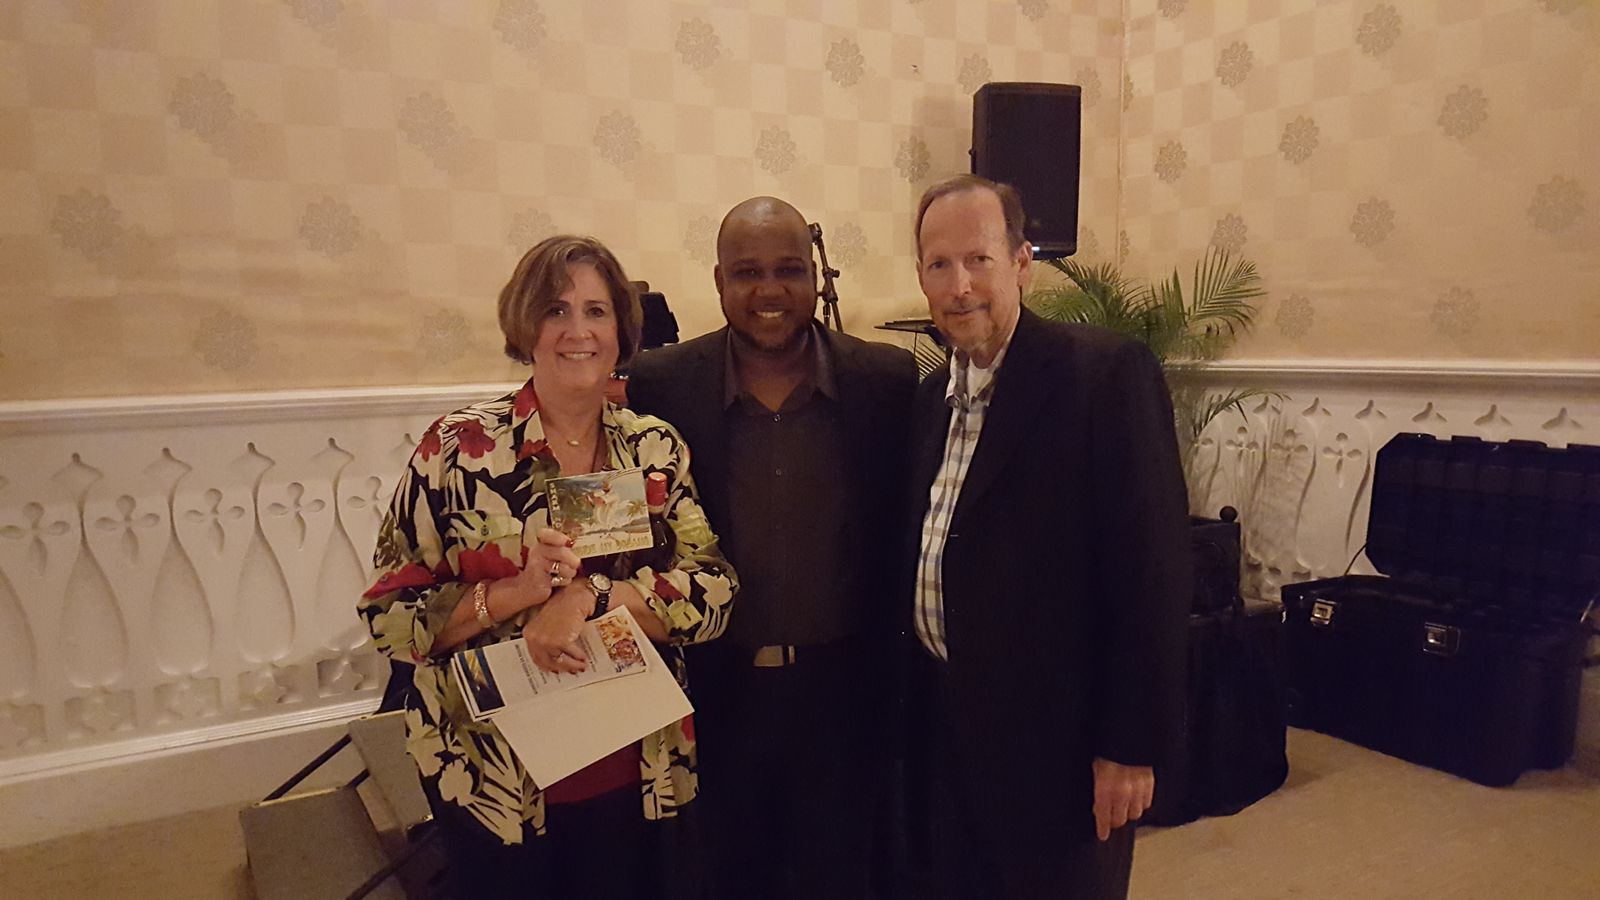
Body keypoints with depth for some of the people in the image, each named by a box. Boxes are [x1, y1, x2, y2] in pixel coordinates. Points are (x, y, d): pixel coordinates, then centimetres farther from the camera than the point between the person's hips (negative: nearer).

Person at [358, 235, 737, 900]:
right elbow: (389, 615, -8)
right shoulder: (460, 448, -9)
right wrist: (514, 593, -23)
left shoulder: (656, 447, -1)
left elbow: (714, 593, -9)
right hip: (494, 782, -2)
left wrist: (588, 595, -23)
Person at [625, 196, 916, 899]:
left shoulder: (890, 381, -6)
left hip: (844, 694, 0)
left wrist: (898, 675, 1)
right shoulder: (661, 385, -7)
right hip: (715, 698, 0)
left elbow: (906, 533, 1)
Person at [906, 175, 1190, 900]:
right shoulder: (930, 396, 8)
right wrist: (915, 709, 9)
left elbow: (1153, 567, -16)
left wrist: (1132, 746, -15)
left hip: (1056, 740, -6)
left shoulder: (1107, 372, -14)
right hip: (943, 731, 6)